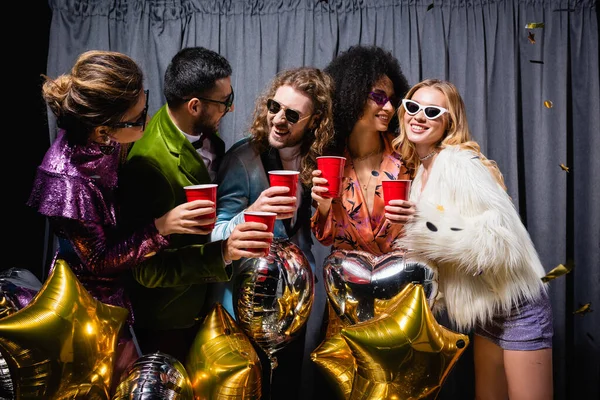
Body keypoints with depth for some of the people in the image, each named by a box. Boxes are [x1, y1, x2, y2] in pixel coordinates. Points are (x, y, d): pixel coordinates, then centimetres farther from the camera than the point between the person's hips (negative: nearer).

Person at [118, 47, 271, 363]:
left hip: (205, 298, 7)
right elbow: (149, 270, -29)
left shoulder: (204, 133, -8)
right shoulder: (148, 164, -32)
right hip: (169, 318, -7)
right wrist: (221, 253, -41)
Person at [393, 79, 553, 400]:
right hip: (485, 311, 8)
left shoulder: (460, 162, -19)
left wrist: (419, 236, -28)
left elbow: (501, 238, -28)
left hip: (518, 308, -8)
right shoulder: (419, 171, 6)